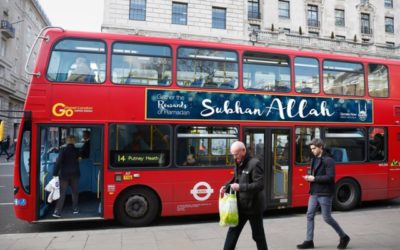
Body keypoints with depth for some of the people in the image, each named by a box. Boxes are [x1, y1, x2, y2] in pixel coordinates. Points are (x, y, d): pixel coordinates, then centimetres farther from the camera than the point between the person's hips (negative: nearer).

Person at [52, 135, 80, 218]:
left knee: (62, 193, 1)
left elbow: (58, 162, -13)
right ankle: (75, 209, 20)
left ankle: (58, 212, -2)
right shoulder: (77, 150, 0)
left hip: (64, 174, -2)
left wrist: (55, 174, -10)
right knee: (75, 192, 14)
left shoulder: (63, 150, -8)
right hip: (75, 174, 2)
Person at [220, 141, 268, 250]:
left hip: (253, 206, -7)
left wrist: (240, 187, -27)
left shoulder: (254, 163, -18)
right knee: (233, 232, 11)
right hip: (241, 206, 7)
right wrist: (227, 186, 1)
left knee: (258, 235, 10)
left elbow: (259, 185, -24)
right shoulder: (238, 164, 6)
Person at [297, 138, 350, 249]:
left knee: (327, 218, 2)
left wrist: (314, 178, -19)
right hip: (314, 193, 8)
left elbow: (330, 177, -21)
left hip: (325, 194, -8)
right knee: (310, 216, 6)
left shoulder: (328, 160, -13)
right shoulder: (314, 159, 12)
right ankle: (309, 241, 14)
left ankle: (344, 237, 24)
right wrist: (309, 177, 0)